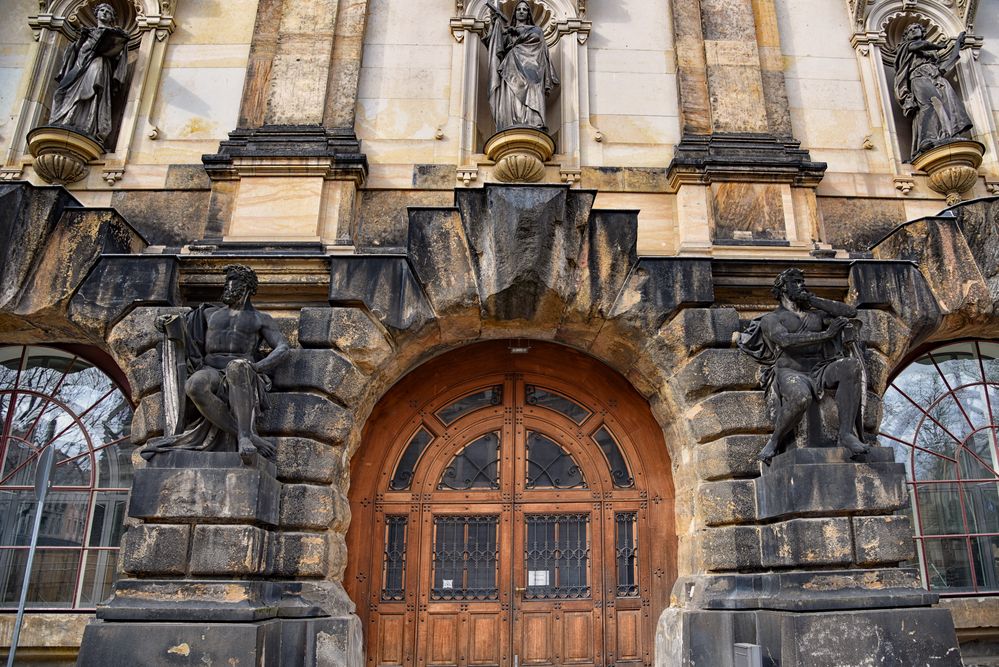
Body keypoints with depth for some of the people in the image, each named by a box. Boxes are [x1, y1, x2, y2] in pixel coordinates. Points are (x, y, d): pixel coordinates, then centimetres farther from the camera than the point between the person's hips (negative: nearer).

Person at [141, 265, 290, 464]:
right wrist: (170, 323, 1)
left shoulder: (261, 319, 18)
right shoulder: (210, 313, 27)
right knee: (194, 386, -37)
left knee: (238, 367, -42)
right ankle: (250, 437, -37)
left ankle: (244, 436, -50)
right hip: (211, 373, 2)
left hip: (243, 374, -2)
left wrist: (256, 367, -13)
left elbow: (282, 347, 5)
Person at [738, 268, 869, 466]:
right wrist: (825, 334, -16)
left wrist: (813, 300, 11)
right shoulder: (770, 319, 9)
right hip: (790, 372, -5)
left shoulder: (816, 314, 26)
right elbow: (786, 340, -12)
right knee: (801, 397, -41)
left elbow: (851, 312, 14)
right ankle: (774, 442, -14)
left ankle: (846, 433, -29)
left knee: (853, 365, -27)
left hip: (819, 371, 5)